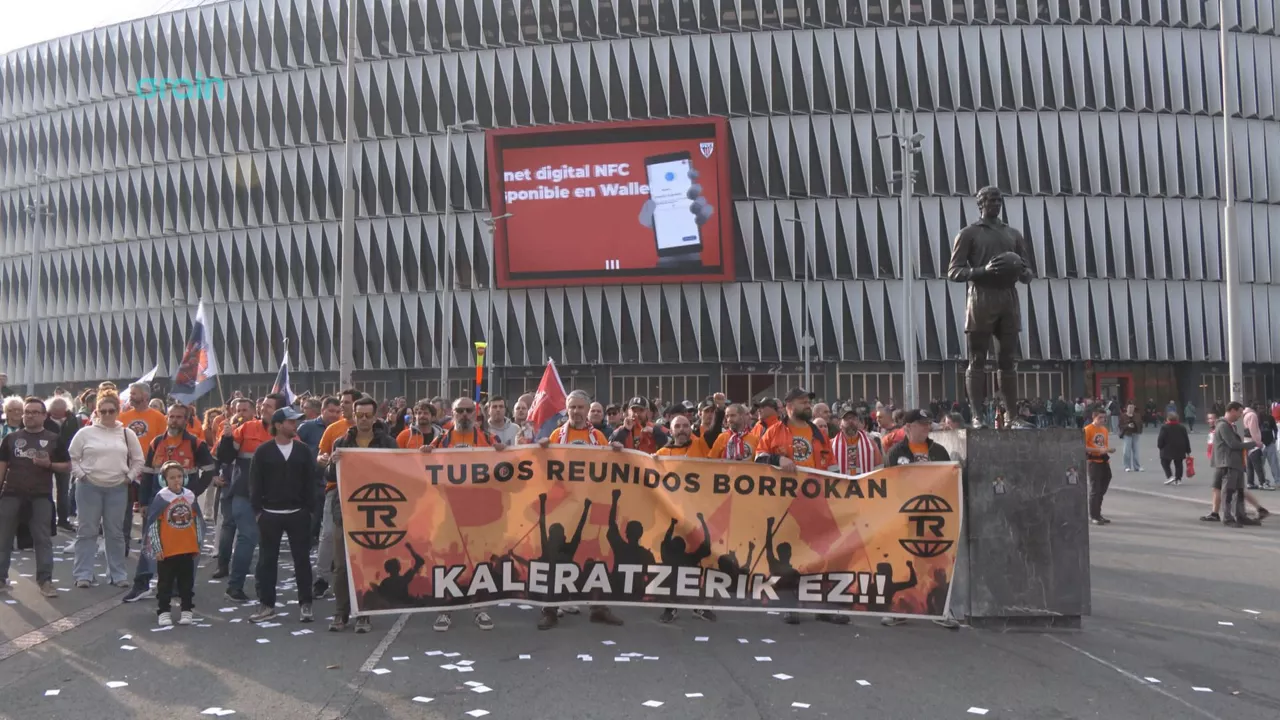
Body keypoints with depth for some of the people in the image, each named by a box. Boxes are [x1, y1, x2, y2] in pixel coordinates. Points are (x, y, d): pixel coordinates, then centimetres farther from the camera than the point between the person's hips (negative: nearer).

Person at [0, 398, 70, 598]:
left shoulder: (53, 439, 4)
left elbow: (67, 465, 6)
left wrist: (49, 465, -12)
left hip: (41, 496, -1)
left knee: (43, 538, -1)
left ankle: (45, 580, 2)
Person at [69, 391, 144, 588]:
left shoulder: (127, 434, 5)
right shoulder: (85, 432, 0)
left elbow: (138, 460, 11)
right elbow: (72, 458, 3)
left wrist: (129, 477, 1)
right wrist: (81, 475, -6)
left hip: (118, 489, 2)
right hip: (89, 487, -2)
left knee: (115, 533, 8)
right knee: (87, 531, 2)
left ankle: (118, 574, 14)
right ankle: (83, 574, 8)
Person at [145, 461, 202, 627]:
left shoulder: (190, 495, 2)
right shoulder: (161, 497, -10)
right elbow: (153, 524, -8)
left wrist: (197, 544, 12)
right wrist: (157, 548, -9)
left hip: (188, 549, 4)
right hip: (167, 550, -4)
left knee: (187, 582, 10)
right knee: (165, 583, 6)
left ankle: (187, 610, 19)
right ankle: (163, 612, 14)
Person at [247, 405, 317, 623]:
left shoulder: (303, 450, 5)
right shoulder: (263, 451, -1)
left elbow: (310, 481, 5)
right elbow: (255, 482, -1)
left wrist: (310, 509, -1)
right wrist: (257, 510, -6)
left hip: (298, 514, 1)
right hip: (270, 514, -1)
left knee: (302, 559, 4)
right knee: (267, 560, 6)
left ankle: (305, 604, 12)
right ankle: (267, 605, 15)